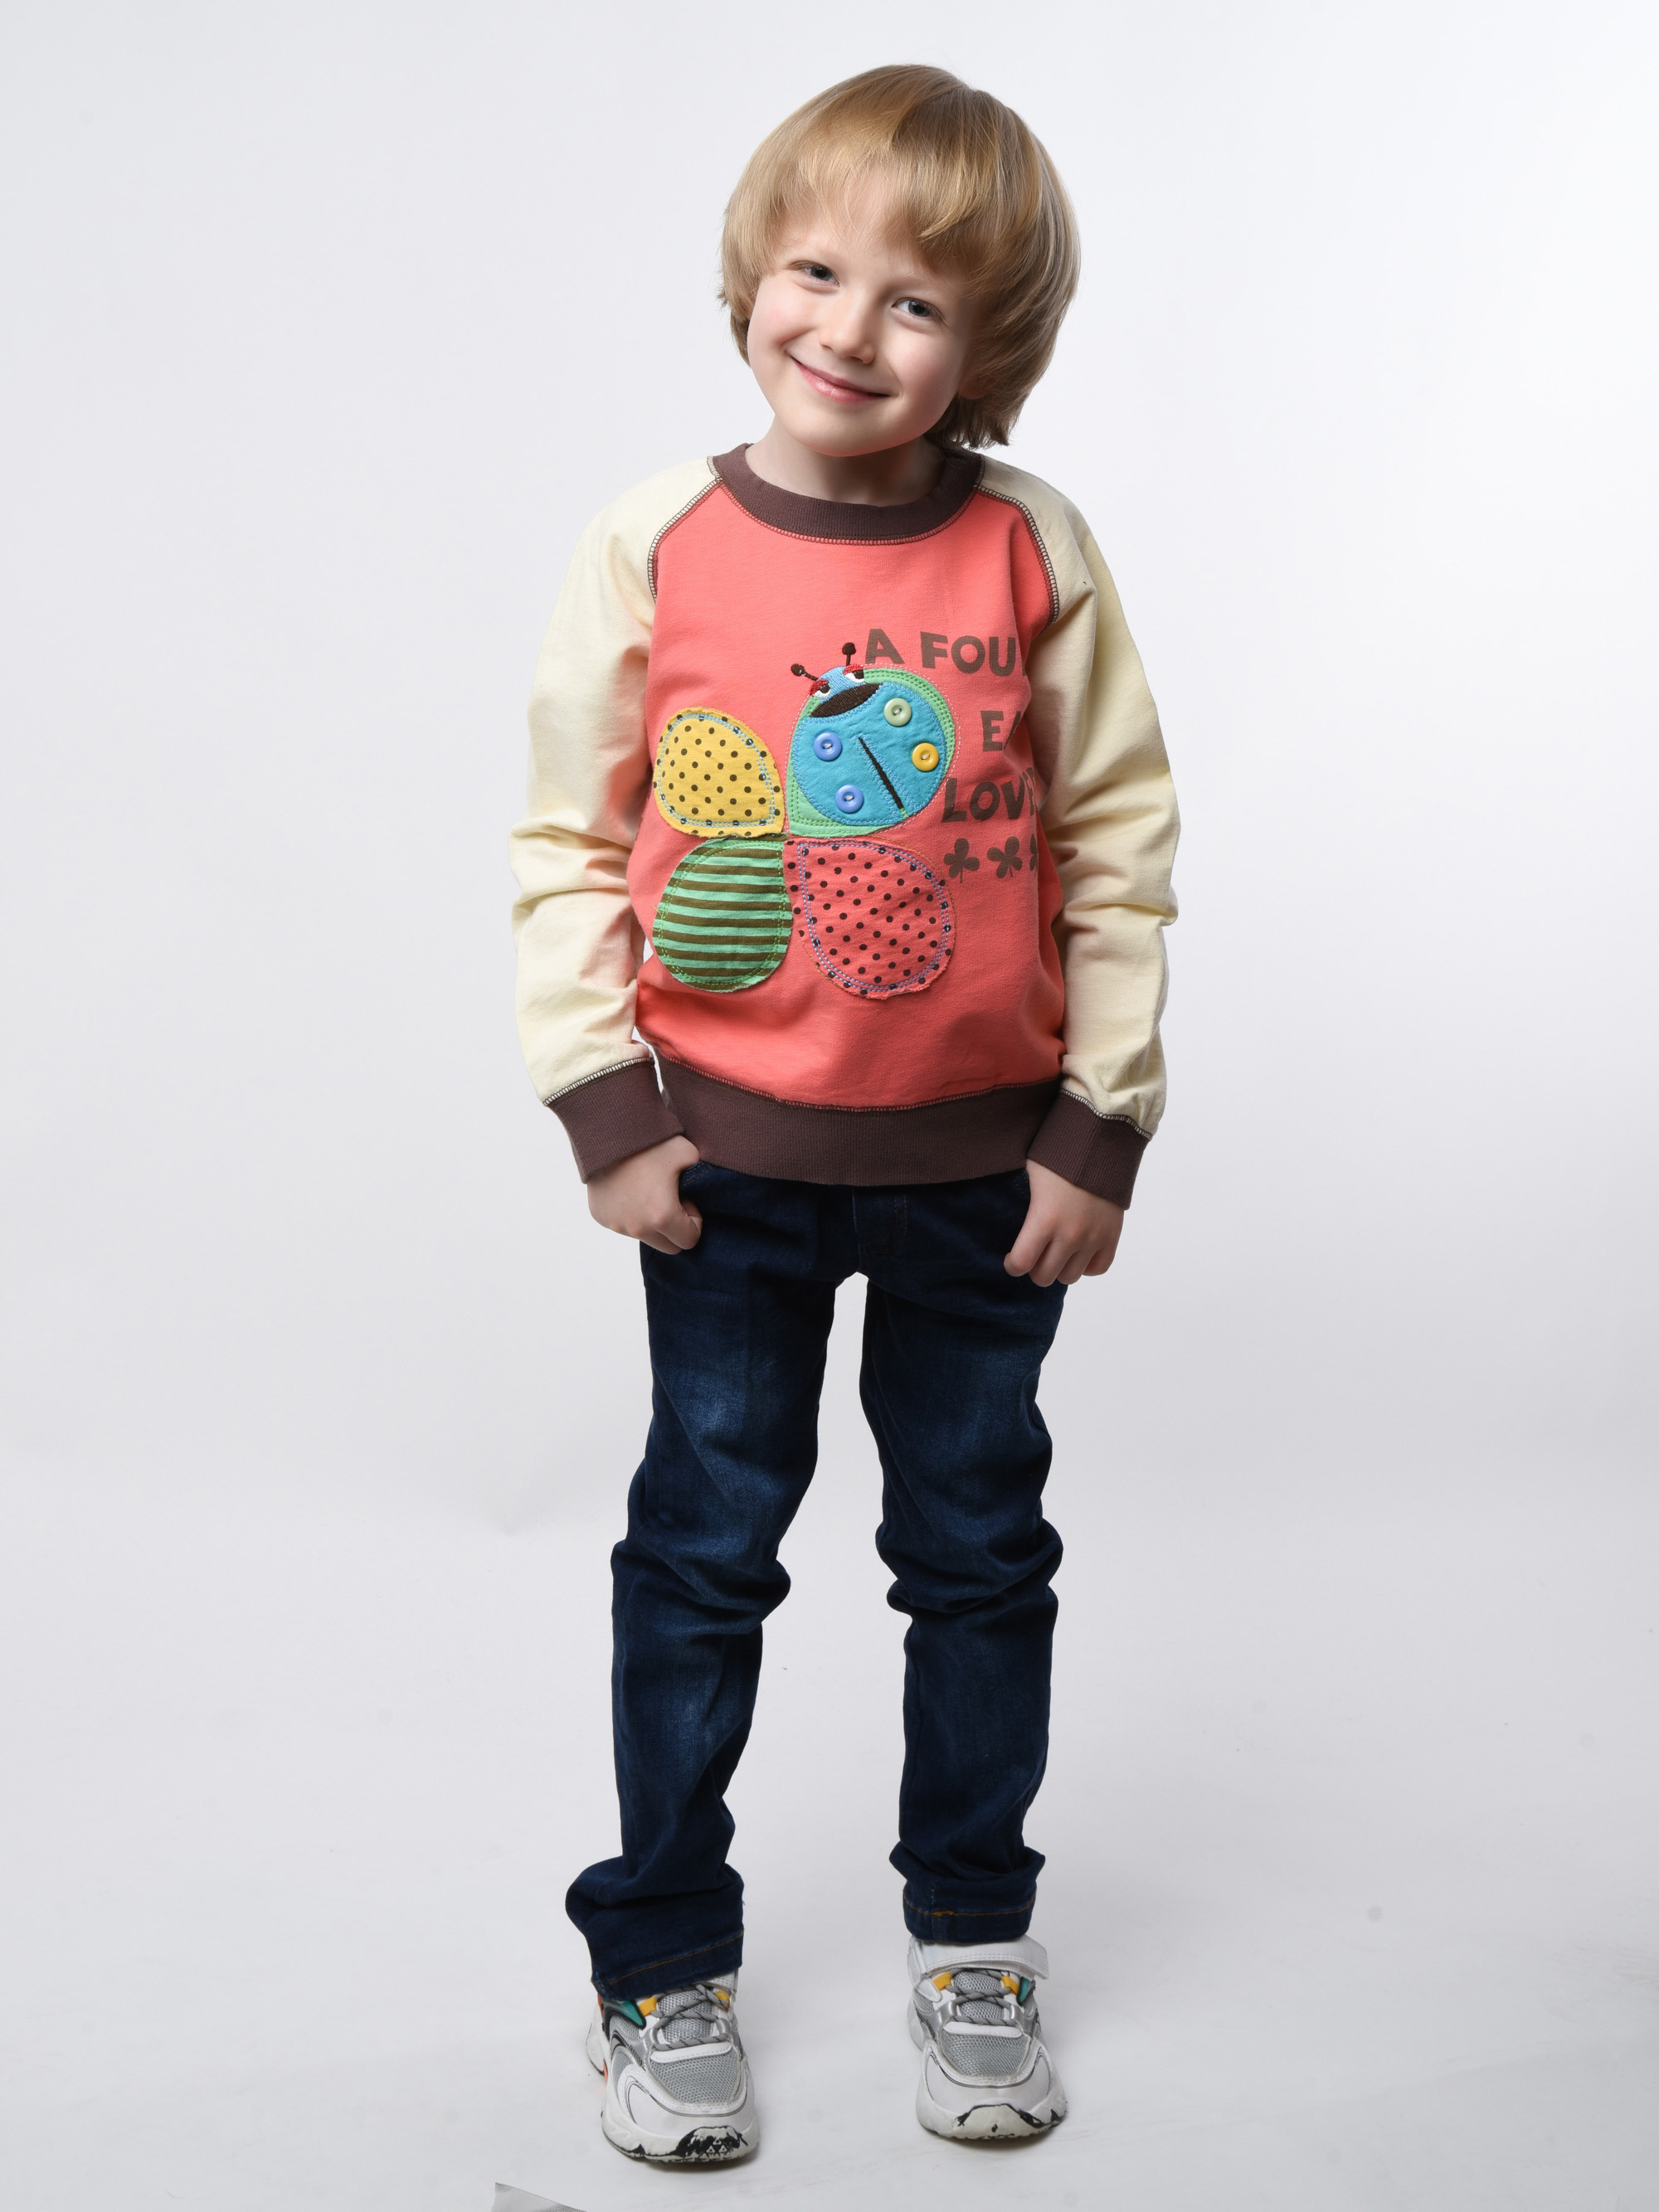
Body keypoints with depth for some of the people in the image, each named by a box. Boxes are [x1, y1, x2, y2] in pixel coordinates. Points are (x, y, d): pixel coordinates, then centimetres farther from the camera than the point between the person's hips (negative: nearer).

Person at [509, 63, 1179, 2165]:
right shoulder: (651, 546, -7)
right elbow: (567, 847, -1)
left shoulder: (1034, 553, -7)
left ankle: (971, 1936, 34)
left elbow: (1119, 847, -1)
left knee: (978, 1548, 14)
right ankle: (661, 1962, 27)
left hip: (987, 1163, 1)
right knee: (701, 1554, 10)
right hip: (731, 1160, 0)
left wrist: (1099, 1126, -4)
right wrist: (609, 1113, -7)